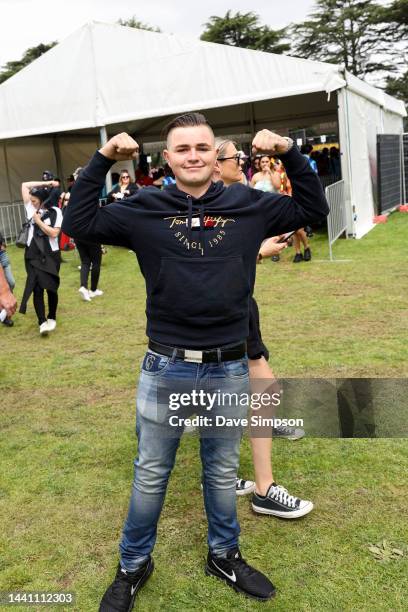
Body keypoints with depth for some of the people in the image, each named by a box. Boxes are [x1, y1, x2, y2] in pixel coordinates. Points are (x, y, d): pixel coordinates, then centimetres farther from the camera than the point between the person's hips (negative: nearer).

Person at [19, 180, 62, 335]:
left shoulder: (55, 212, -4)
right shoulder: (31, 209, 7)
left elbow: (54, 233, -14)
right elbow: (25, 185, 8)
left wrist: (39, 221, -9)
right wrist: (46, 183, 3)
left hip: (50, 255, -2)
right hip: (33, 255, 2)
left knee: (51, 287, 7)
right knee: (37, 288, -7)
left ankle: (52, 318, 26)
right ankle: (42, 322, -8)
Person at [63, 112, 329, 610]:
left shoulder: (247, 205, 1)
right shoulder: (145, 209, -3)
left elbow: (313, 208, 8)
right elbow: (78, 224, -4)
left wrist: (289, 153, -4)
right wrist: (102, 160, -10)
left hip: (228, 369, 2)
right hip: (165, 369, -1)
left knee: (222, 472, 20)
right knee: (150, 474, 14)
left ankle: (224, 555, 43)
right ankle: (133, 565, 37)